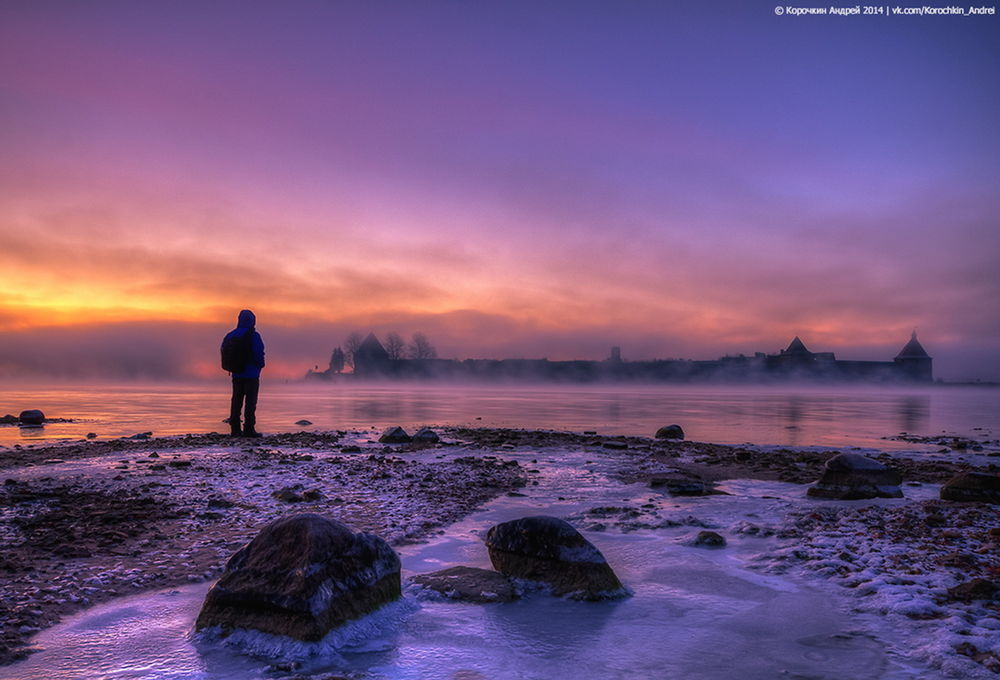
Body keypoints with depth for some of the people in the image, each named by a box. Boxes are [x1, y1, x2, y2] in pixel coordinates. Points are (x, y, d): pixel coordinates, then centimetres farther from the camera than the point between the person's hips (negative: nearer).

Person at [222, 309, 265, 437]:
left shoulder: (231, 335, 6)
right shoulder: (253, 336, -14)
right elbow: (259, 353, -20)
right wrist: (260, 364, -1)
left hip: (236, 374, 6)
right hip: (251, 374, -6)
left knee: (236, 401, 11)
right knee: (250, 402, -1)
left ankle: (235, 429, 13)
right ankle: (249, 429, -2)